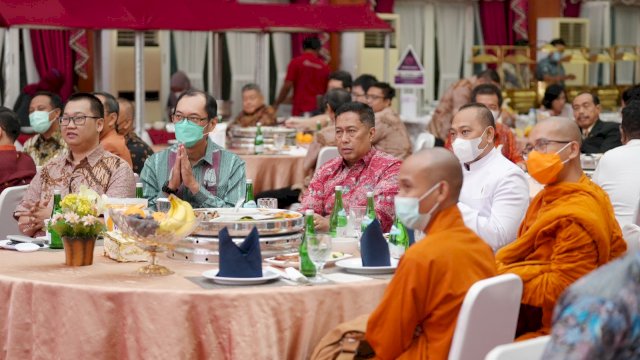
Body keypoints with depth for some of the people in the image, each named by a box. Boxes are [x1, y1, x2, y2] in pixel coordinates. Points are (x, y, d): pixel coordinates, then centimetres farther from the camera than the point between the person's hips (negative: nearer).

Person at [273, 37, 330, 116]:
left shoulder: (296, 62, -1)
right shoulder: (324, 66, 8)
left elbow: (287, 86, -5)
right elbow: (328, 91, 13)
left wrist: (276, 104, 6)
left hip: (300, 110, -3)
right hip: (319, 111, 3)